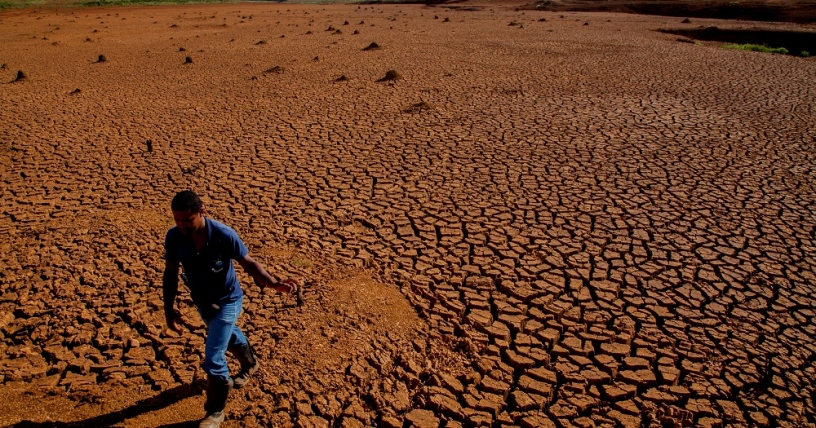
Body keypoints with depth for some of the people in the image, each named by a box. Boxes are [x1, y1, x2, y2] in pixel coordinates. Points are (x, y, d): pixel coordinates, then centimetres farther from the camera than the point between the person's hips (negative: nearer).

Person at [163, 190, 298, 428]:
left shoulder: (223, 235, -31)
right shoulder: (174, 237, -20)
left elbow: (248, 264, -20)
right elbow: (170, 273, -5)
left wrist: (274, 284, -34)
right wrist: (169, 309, -6)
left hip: (226, 301, -5)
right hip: (201, 301, 5)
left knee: (213, 359, -7)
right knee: (227, 335, 30)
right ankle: (250, 364, 62)